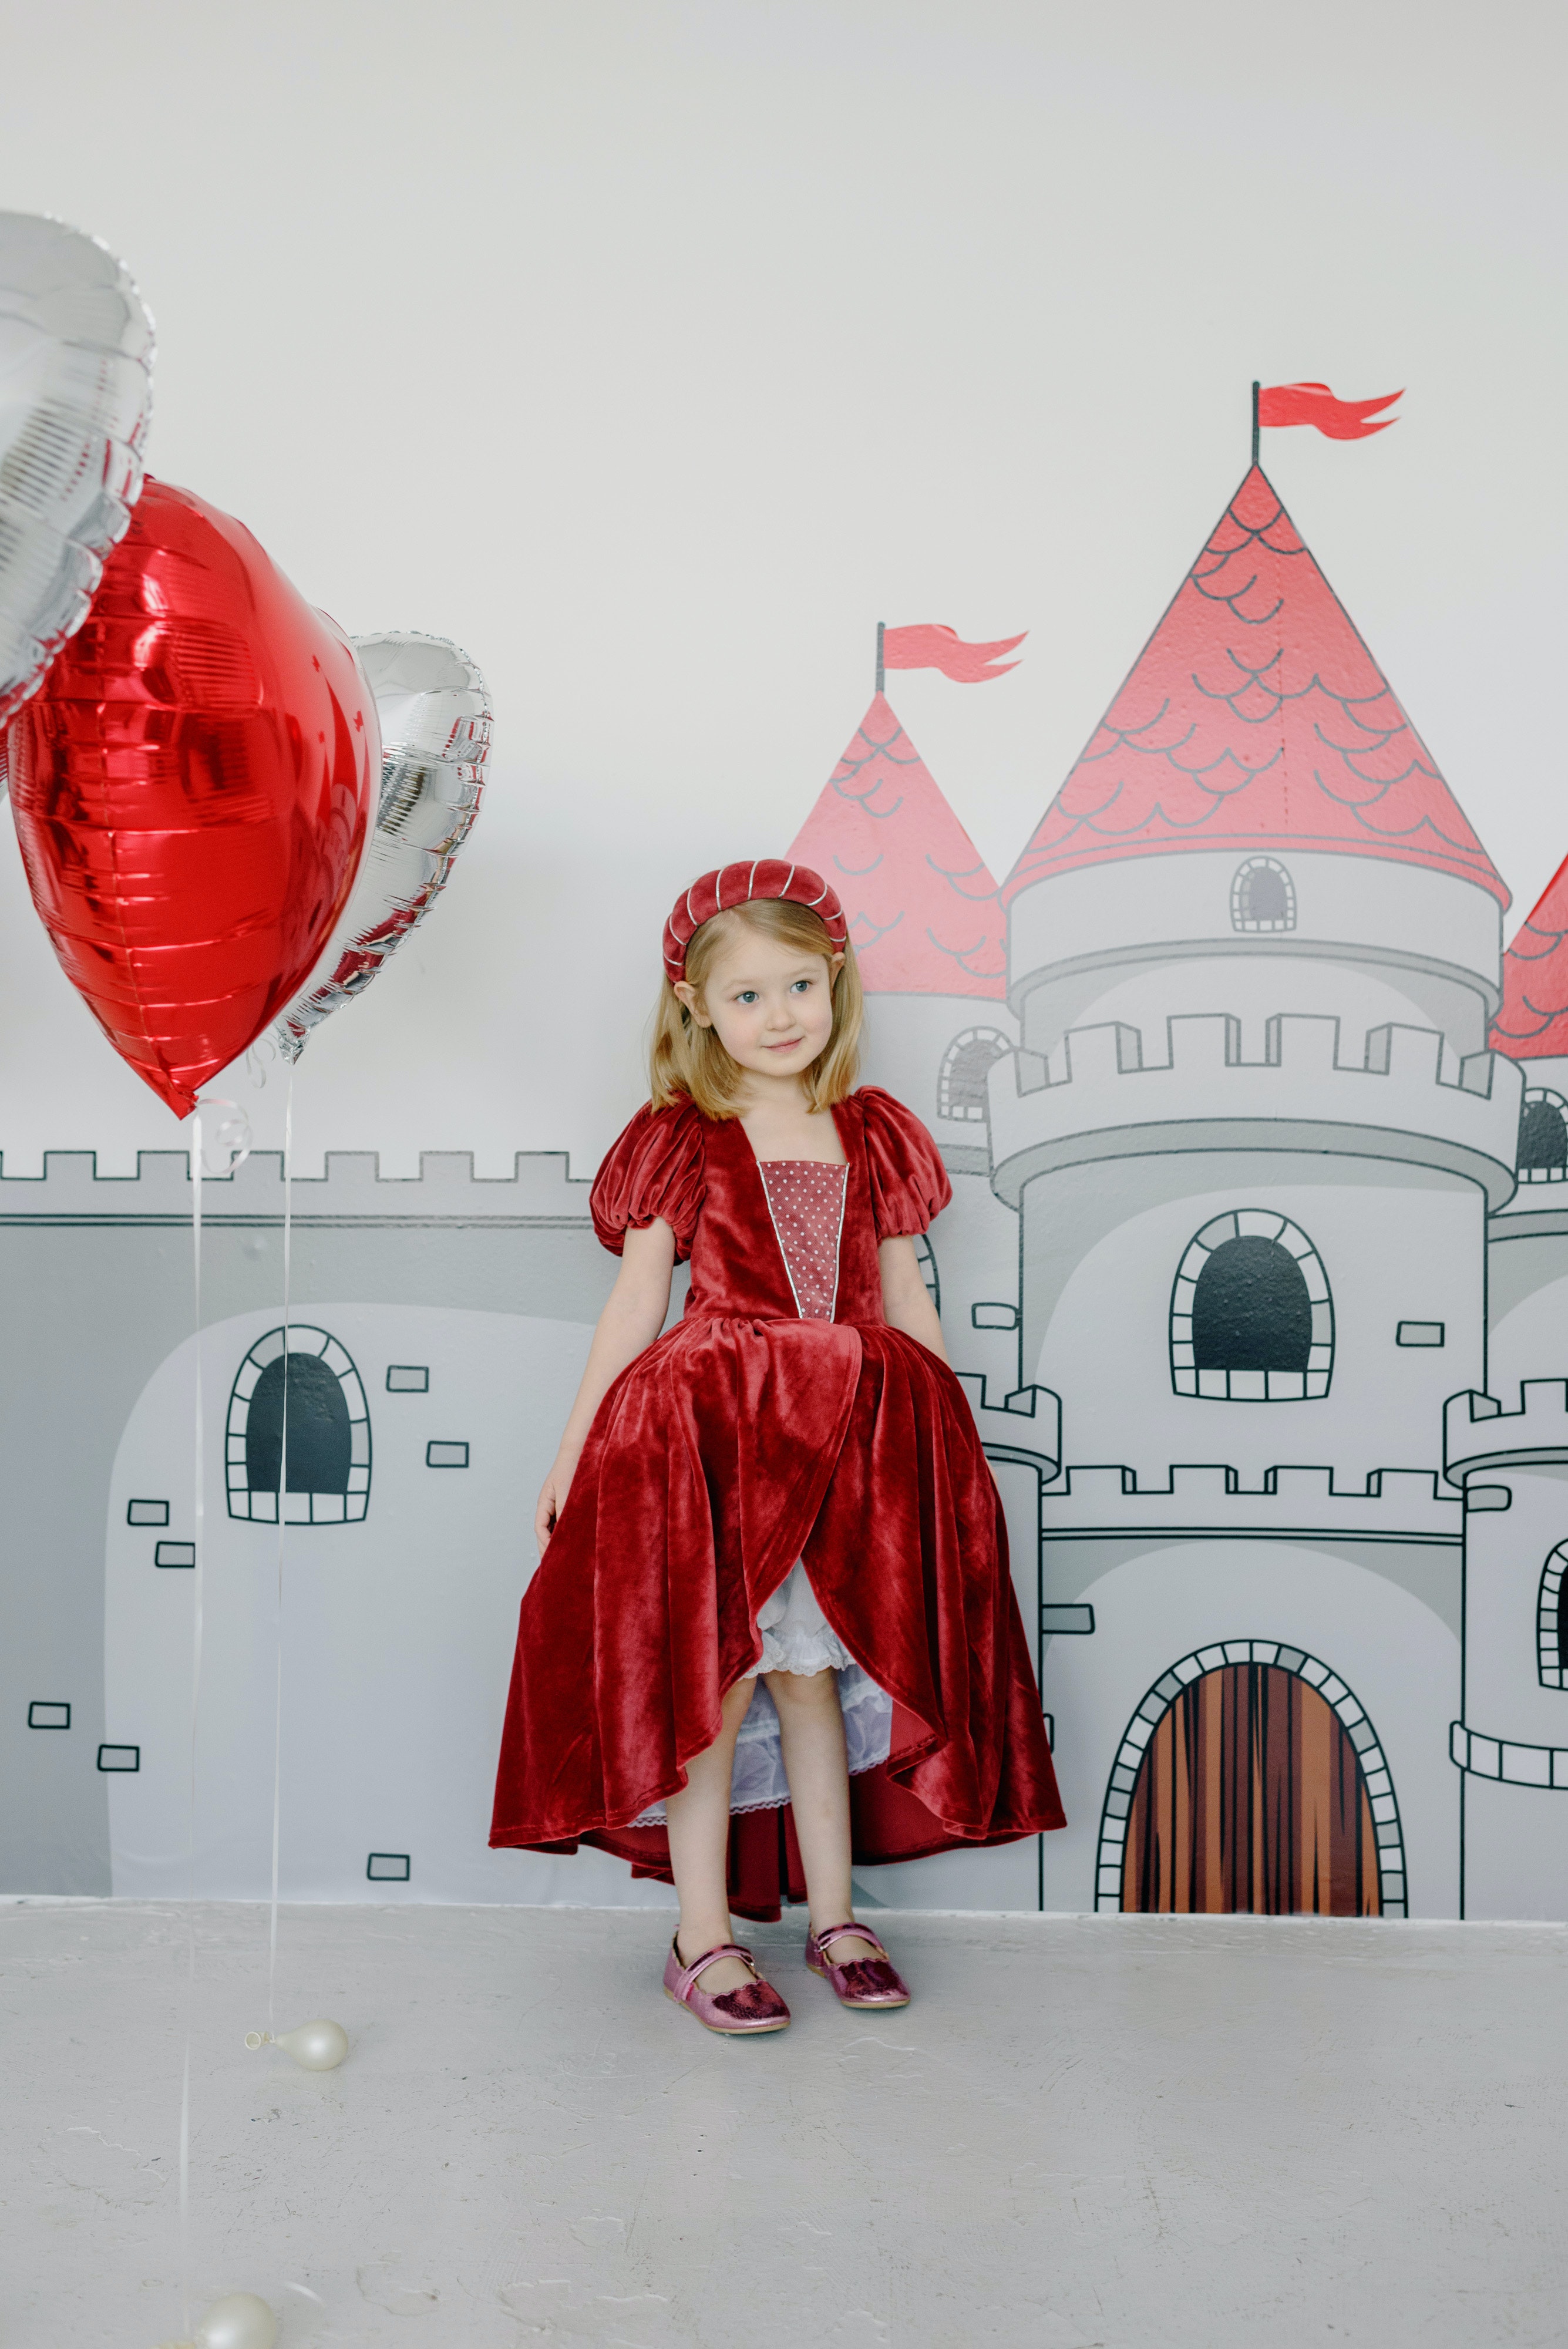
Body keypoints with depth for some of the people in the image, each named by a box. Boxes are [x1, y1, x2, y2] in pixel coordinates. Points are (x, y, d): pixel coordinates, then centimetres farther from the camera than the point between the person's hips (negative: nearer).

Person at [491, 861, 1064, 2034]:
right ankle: (703, 1938, 12)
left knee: (810, 1673, 11)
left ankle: (835, 1917, 24)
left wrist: (953, 1437, 13)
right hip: (706, 1434, -3)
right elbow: (637, 1301, 0)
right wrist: (574, 1450, -2)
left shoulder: (872, 1136, 9)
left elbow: (906, 1299, 14)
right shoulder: (681, 1141, -1)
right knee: (714, 1677, 0)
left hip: (846, 1439, 3)